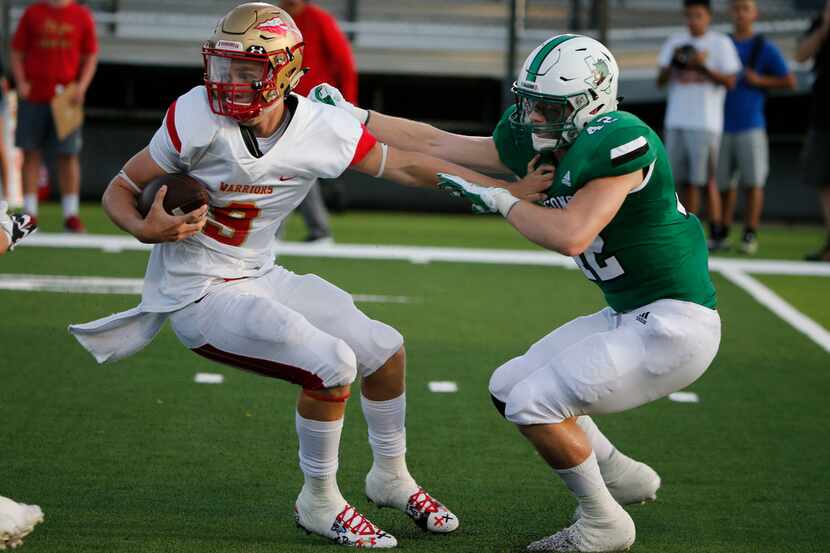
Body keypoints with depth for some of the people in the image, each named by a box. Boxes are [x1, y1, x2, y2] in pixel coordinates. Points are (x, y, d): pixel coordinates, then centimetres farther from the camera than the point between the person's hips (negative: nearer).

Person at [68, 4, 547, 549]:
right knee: (332, 365, -21)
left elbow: (404, 165, 1)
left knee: (385, 349, 9)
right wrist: (146, 229, -34)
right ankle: (320, 503, 2)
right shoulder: (198, 119, -23)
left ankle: (391, 477, 34)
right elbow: (120, 190, -13)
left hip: (260, 279, 6)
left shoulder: (322, 129, -12)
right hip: (198, 294, -6)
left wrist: (506, 191, 0)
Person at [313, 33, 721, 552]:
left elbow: (570, 235, -31)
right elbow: (435, 144, 9)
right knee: (509, 388, 14)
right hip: (628, 318, 9)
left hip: (675, 326, -9)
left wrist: (500, 199, -16)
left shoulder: (621, 144, -23)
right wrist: (353, 116, 8)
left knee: (534, 404, -13)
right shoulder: (535, 147, 2)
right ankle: (623, 475, 27)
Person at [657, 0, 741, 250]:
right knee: (685, 180, 5)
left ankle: (716, 233, -2)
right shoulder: (675, 42, 14)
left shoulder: (721, 43, 0)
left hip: (705, 123, -5)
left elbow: (730, 81, -5)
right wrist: (673, 63, -7)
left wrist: (703, 68, -17)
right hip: (676, 121, 5)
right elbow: (661, 81, 11)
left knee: (705, 179, -6)